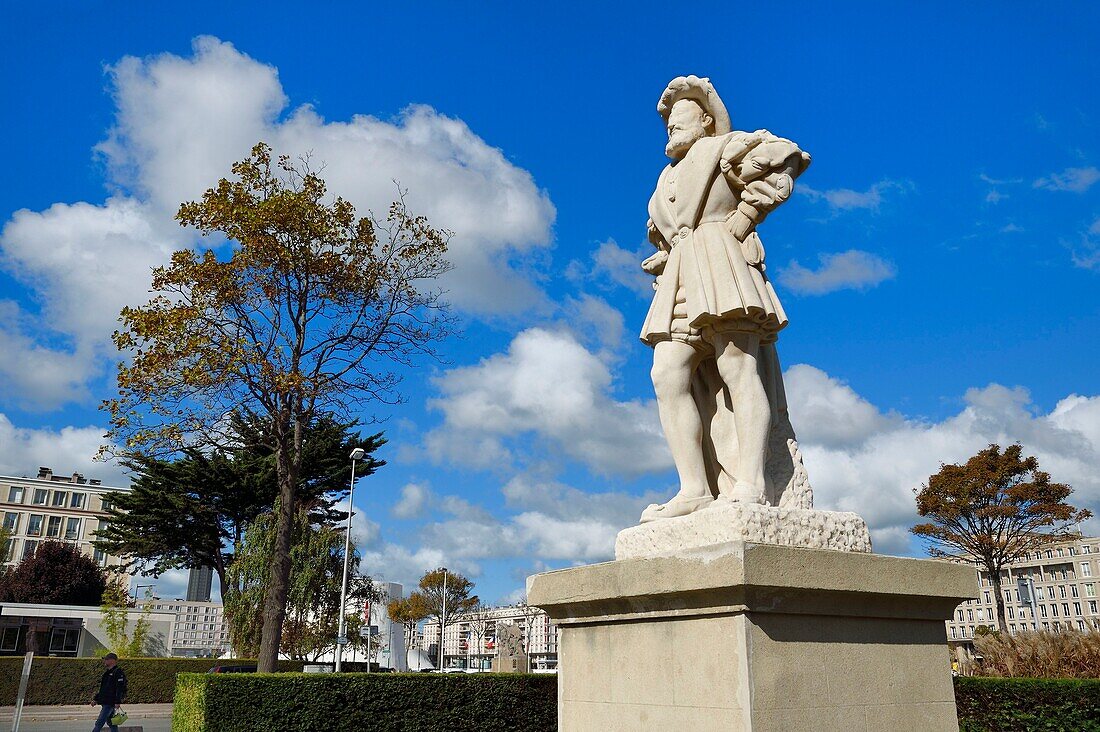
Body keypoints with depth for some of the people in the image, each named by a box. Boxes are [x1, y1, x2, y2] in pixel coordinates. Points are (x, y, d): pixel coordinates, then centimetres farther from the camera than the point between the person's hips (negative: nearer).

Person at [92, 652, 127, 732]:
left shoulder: (118, 672, -10)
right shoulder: (107, 673, 19)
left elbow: (120, 688, -17)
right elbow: (102, 688, 27)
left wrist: (118, 702, -23)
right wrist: (96, 699, 20)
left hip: (110, 702, -10)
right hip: (105, 702, 10)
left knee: (99, 723, -11)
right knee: (111, 723, 11)